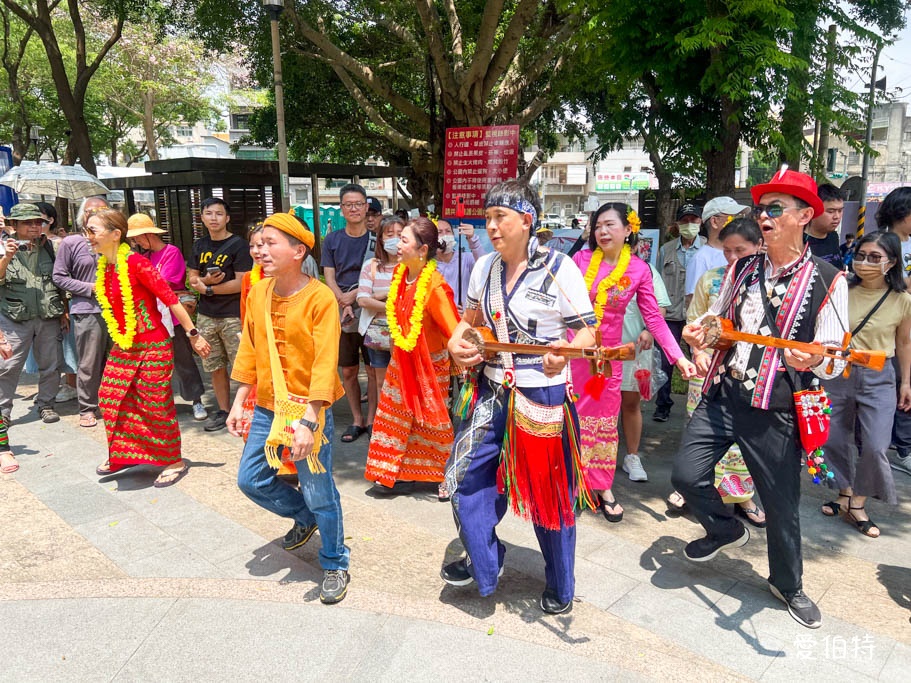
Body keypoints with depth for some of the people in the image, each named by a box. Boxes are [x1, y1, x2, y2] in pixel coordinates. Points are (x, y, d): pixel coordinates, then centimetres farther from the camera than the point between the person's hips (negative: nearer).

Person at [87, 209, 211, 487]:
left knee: (155, 406, 0)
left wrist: (193, 334, -19)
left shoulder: (136, 263, -18)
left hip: (152, 345, -8)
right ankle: (122, 455, 32)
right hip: (123, 346, 8)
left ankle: (174, 462, 16)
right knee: (110, 398, 12)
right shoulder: (105, 267, 5)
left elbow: (170, 299, -18)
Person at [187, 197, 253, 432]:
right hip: (206, 316, 6)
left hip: (233, 316, -6)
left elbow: (240, 283, -13)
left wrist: (208, 288, -7)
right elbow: (193, 280, 14)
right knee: (215, 367, 12)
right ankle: (223, 411, 24)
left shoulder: (237, 245, -7)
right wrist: (205, 280, -9)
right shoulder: (200, 245, 12)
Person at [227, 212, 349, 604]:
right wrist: (239, 402, 7)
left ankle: (335, 564, 26)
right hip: (267, 407, 6)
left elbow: (325, 363, -20)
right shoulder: (257, 293, 3)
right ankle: (305, 518, 40)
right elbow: (248, 350, 10)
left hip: (308, 409, -6)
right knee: (251, 480, 13)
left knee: (319, 493, 2)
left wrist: (308, 421, -25)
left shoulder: (320, 298, -16)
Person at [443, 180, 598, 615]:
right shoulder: (484, 267, 5)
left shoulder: (559, 268, -11)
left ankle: (559, 586, 32)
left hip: (543, 398, -5)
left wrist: (564, 352, -32)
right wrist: (457, 343, -3)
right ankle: (485, 562, 34)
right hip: (491, 394, 5)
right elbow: (470, 320, 18)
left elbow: (586, 332, -11)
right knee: (464, 479, 8)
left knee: (549, 494, 7)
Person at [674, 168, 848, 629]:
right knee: (686, 476, 0)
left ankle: (787, 584, 37)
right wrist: (699, 332, 0)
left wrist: (815, 360, -31)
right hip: (720, 398, 4)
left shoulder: (827, 281, -6)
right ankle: (726, 530, 33)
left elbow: (836, 358, -8)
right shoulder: (742, 269, 8)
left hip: (774, 413, -4)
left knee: (782, 504, 9)